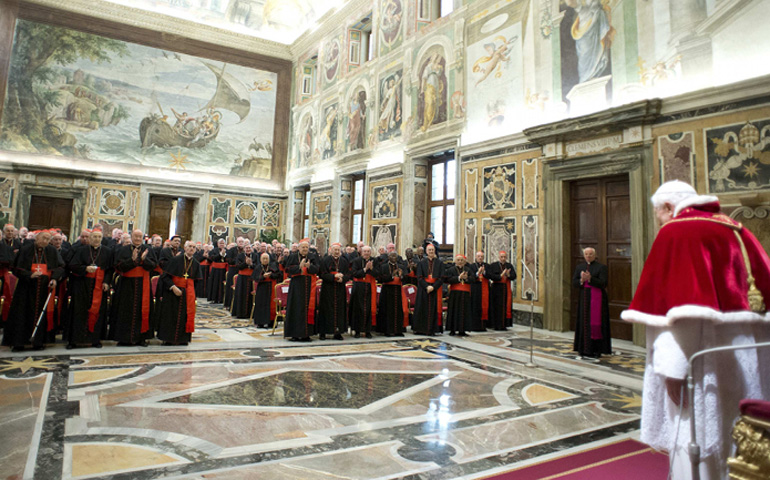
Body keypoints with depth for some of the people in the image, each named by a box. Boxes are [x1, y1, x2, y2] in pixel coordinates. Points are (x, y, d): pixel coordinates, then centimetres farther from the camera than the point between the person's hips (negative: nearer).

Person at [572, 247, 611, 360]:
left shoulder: (601, 267, 0)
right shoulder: (579, 267, 12)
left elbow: (602, 283, -11)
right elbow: (574, 283, 4)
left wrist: (590, 279, -25)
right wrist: (582, 280, -17)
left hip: (597, 298, -4)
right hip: (584, 298, 4)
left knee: (596, 323, -6)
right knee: (584, 322, 4)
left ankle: (597, 350, 1)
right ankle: (584, 349, 11)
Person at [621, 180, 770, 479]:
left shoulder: (675, 232, -9)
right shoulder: (738, 231, 14)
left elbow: (677, 306, -18)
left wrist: (672, 365, -20)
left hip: (707, 350, -8)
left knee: (694, 432, 1)